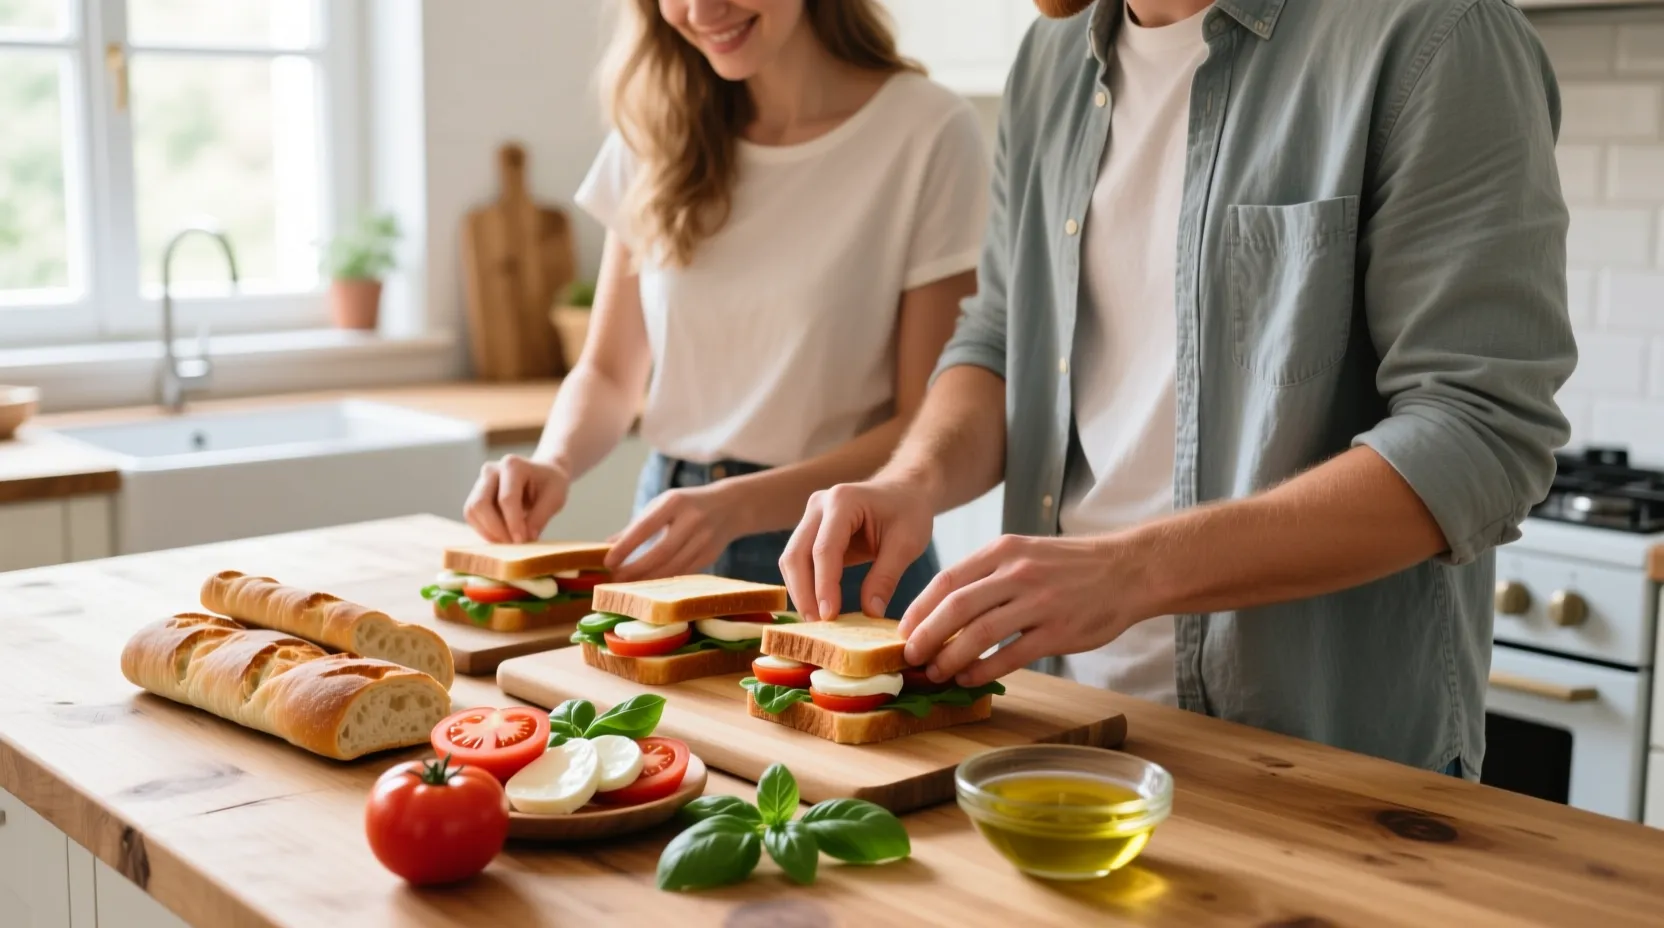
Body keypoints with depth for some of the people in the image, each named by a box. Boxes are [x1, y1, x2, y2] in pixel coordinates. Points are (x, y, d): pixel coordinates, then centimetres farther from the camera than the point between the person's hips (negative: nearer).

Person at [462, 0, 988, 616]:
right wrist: (554, 463, -12)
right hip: (672, 547, 3)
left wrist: (740, 506, -24)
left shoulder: (929, 133, -12)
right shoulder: (657, 129, 3)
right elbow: (610, 371, 9)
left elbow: (932, 425, -12)